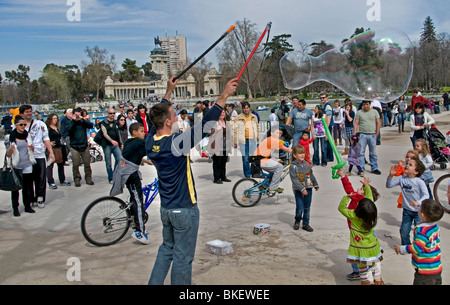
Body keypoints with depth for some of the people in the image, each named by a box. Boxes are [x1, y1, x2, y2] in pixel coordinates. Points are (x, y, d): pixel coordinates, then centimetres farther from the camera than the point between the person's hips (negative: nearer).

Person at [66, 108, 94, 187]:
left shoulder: (83, 121, 10)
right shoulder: (70, 122, 6)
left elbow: (91, 125, -7)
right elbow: (68, 129, -13)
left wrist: (82, 119, -13)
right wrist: (73, 120, -13)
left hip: (84, 146, 1)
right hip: (74, 146, -1)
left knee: (87, 164, 3)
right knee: (75, 165, 0)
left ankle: (88, 178, 14)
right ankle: (77, 179, 11)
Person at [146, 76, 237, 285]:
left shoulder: (150, 141, -4)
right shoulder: (175, 143, -25)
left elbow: (158, 115, 14)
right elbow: (205, 124, -28)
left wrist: (169, 92, 24)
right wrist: (224, 96, -25)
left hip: (165, 208, 8)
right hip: (184, 210, -8)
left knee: (167, 248, 23)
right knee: (182, 257, 5)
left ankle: (155, 282, 29)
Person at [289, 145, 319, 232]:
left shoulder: (306, 164, 6)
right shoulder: (293, 166, -11)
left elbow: (311, 175, 17)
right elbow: (294, 179, -16)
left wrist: (316, 184, 22)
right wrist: (302, 189, -22)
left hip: (308, 188, 5)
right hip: (298, 190, -5)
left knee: (307, 208, 8)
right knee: (300, 208, -4)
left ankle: (305, 224, 21)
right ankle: (297, 221, 24)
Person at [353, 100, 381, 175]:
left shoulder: (374, 112, 8)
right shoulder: (359, 112, 5)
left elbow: (378, 123, 8)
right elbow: (356, 124, 2)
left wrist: (377, 133, -1)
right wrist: (354, 134, -7)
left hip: (372, 135, 1)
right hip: (362, 135, -1)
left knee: (373, 153, 6)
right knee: (361, 153, -1)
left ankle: (374, 168, 15)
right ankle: (361, 169, 6)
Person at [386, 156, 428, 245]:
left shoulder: (419, 182, -17)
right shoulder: (402, 179, -4)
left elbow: (426, 195, -22)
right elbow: (389, 185, -2)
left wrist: (418, 202, -41)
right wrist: (391, 175, -19)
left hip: (418, 211, -3)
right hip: (407, 210, 4)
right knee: (404, 231, 7)